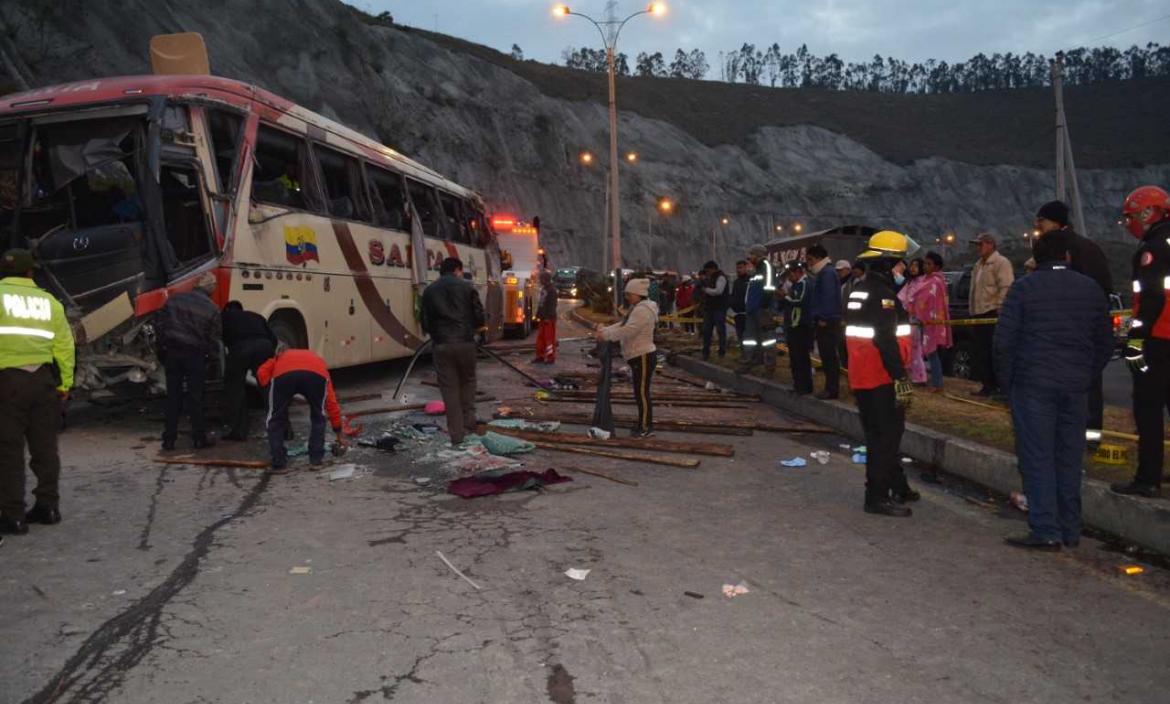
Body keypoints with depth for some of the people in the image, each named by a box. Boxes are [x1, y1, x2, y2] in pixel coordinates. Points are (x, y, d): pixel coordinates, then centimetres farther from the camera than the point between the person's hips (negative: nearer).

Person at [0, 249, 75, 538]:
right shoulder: (49, 302, 10)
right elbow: (64, 346, 7)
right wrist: (65, 384, 13)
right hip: (44, 379, 4)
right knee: (45, 446, 13)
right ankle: (48, 507, 19)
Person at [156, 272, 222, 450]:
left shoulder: (174, 300, 4)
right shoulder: (211, 309, -7)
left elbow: (159, 324, 6)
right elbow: (214, 338, -6)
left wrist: (163, 348, 14)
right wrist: (209, 354, 11)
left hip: (172, 353, 3)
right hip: (196, 355, -3)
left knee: (173, 397, 9)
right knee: (195, 398, 5)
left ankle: (169, 439, 12)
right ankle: (199, 438, 10)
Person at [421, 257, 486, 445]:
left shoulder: (429, 291, 8)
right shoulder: (467, 287, 2)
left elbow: (425, 323, 8)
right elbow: (479, 318, 2)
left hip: (441, 345, 1)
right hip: (465, 342, -1)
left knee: (449, 388, 6)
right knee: (467, 382, 20)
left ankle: (456, 433, 6)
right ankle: (468, 423, 20)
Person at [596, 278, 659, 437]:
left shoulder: (643, 311, -19)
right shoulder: (637, 309, 16)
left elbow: (627, 330, -28)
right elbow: (622, 325, 17)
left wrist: (606, 336, -23)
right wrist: (604, 331, 3)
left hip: (643, 357, -11)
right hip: (638, 357, 11)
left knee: (642, 393, -6)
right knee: (640, 392, 15)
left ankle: (646, 427, 0)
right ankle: (643, 423, 23)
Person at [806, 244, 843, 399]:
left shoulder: (827, 273, -13)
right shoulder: (822, 274, 19)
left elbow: (828, 297, -21)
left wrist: (823, 318, -21)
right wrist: (815, 319, 18)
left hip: (827, 322, -10)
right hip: (822, 321, 10)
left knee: (829, 356, -8)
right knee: (826, 356, 12)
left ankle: (832, 389, -5)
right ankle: (830, 387, 17)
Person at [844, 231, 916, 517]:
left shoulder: (860, 291, 14)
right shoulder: (882, 294, -18)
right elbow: (886, 341, -24)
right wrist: (901, 379, -22)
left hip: (862, 376, 10)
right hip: (881, 379, -10)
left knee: (888, 433, 19)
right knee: (884, 437, -3)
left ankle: (898, 487, 30)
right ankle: (877, 497, 2)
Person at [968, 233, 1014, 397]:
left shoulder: (1001, 262, -8)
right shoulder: (979, 264, 20)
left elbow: (1006, 288, -17)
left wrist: (999, 308, -22)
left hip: (993, 313, -10)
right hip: (979, 313, 10)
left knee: (993, 352, -7)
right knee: (979, 351, 12)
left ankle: (994, 386, -3)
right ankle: (987, 384, 20)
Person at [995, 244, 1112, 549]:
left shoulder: (1023, 288, -5)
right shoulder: (1091, 289, 8)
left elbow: (1004, 340, -8)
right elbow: (1105, 343, 12)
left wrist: (1006, 382, 2)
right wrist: (1087, 377, 18)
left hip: (1032, 386, -4)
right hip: (1076, 387, 4)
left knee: (1037, 458, -1)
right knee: (1069, 459, 11)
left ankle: (1045, 532, -2)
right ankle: (1070, 530, 18)